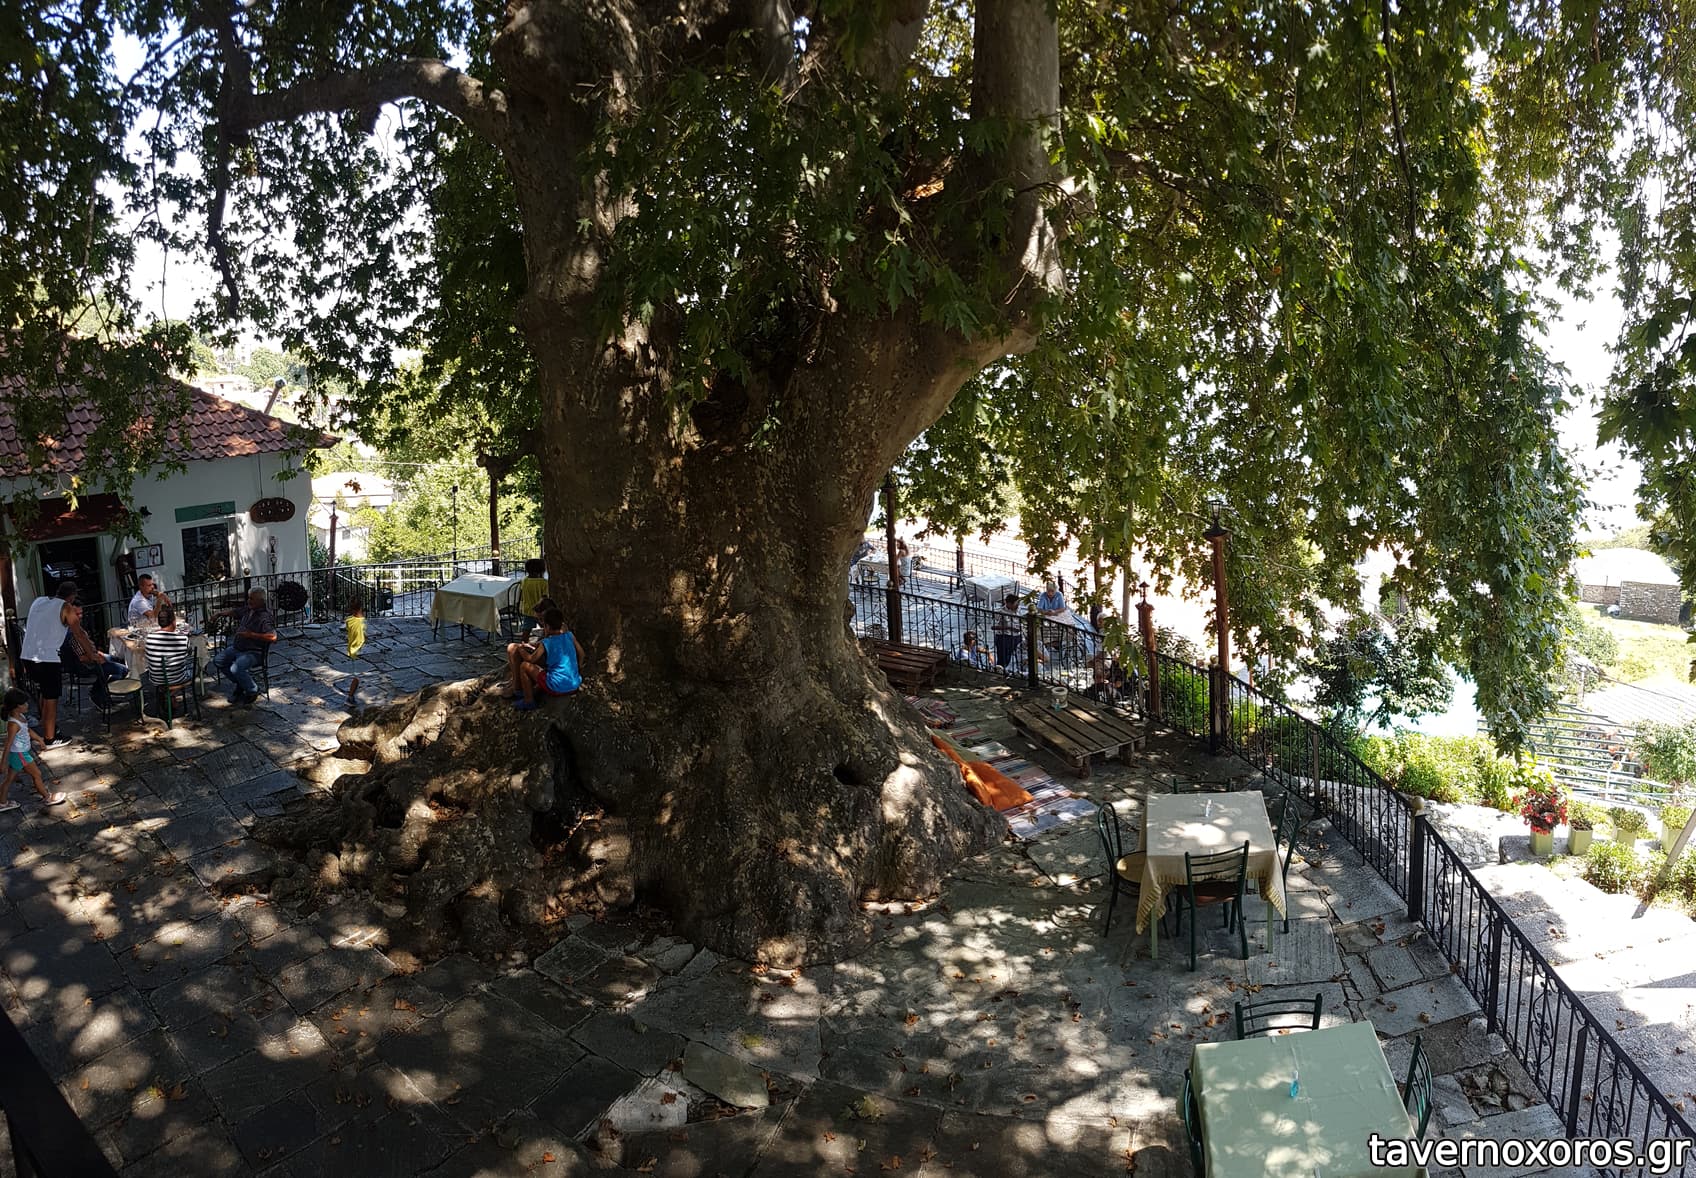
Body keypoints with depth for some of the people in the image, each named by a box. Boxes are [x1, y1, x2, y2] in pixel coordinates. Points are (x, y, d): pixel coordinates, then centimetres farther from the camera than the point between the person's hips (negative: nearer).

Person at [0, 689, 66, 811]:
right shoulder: (13, 724, -29)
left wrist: (39, 740, 27)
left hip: (22, 752, 8)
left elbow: (27, 730, 16)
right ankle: (47, 798, 25)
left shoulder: (19, 716, -2)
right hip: (19, 755, -8)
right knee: (37, 774, 9)